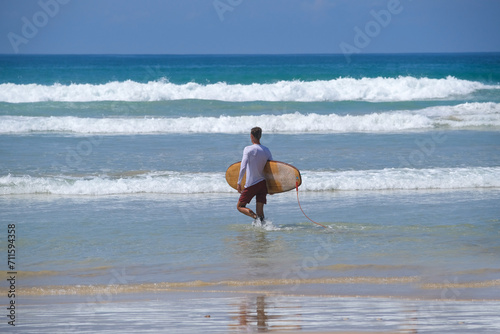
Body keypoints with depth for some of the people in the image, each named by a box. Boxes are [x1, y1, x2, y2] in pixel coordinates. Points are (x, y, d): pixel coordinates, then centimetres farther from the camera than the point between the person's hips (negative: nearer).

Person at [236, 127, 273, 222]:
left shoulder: (248, 149, -11)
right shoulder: (266, 150, 5)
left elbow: (243, 167, -19)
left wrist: (239, 183, -13)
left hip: (251, 184, -5)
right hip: (263, 182, 5)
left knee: (240, 206, 6)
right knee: (260, 210, 10)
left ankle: (256, 217, -17)